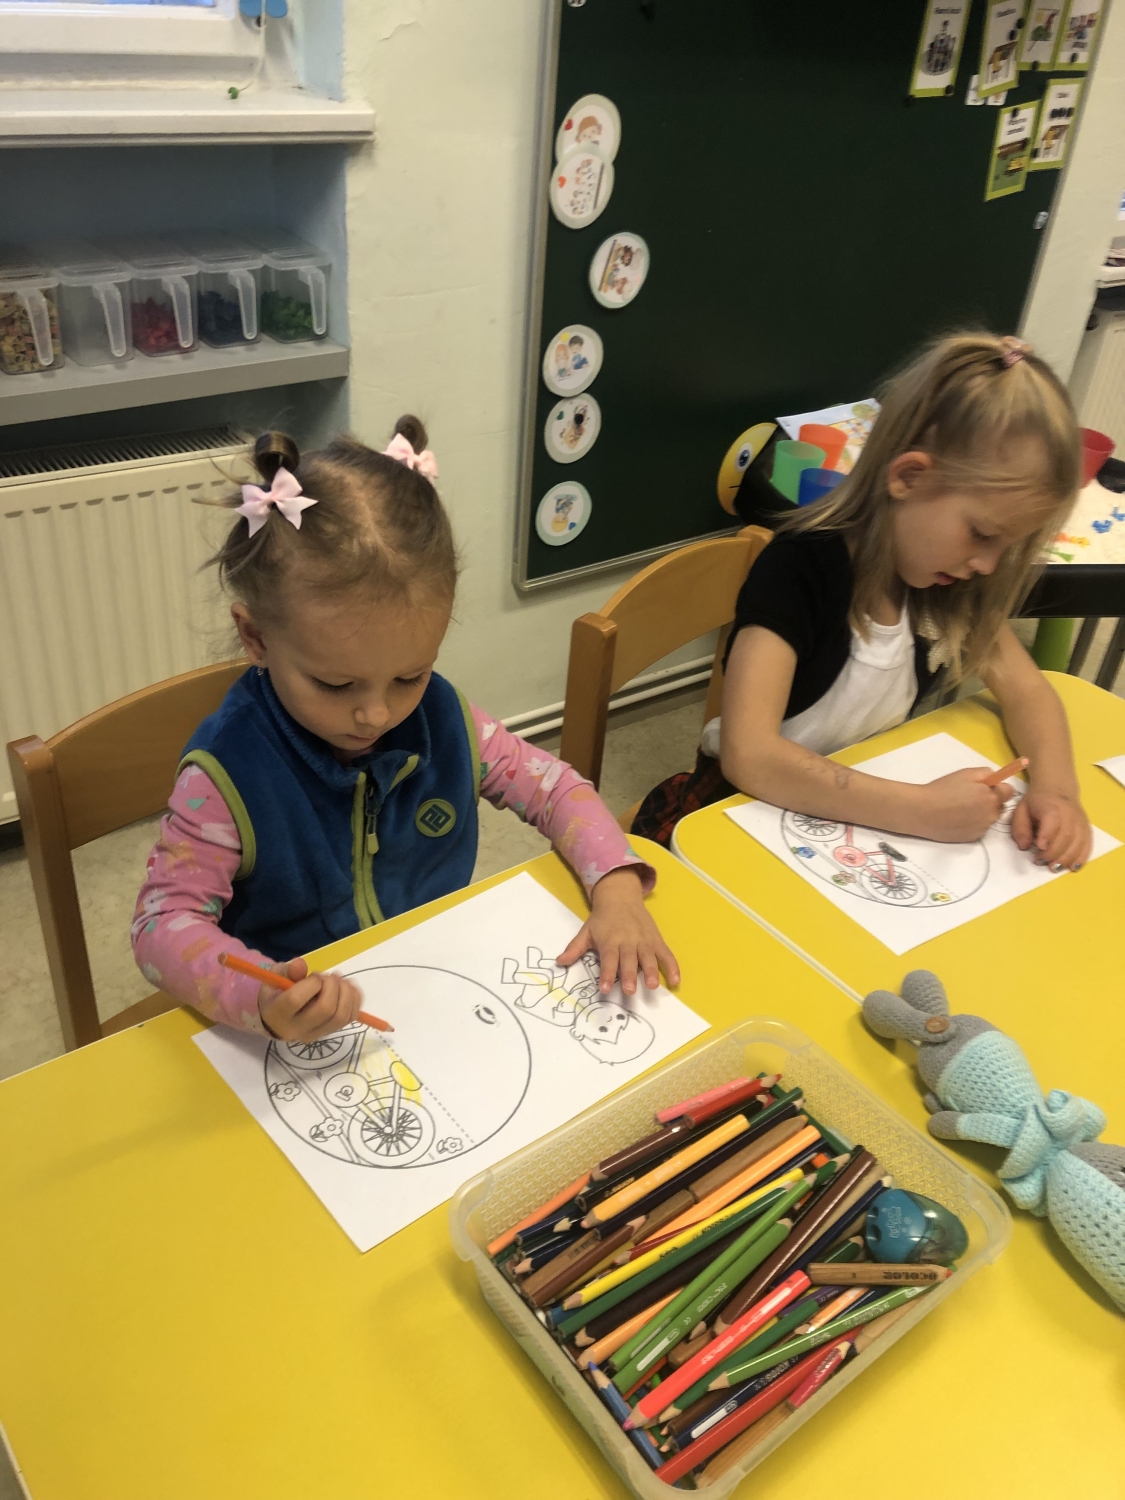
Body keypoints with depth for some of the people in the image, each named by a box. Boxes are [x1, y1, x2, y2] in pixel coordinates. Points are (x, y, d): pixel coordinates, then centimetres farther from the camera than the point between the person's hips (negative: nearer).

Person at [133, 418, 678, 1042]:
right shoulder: (228, 776, -18)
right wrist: (262, 1000, -36)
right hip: (308, 1040, -2)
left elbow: (556, 788, 3)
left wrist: (616, 888, -14)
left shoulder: (444, 720, -6)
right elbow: (164, 923, -17)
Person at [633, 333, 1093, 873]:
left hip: (858, 812, 5)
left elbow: (1026, 689, 4)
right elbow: (749, 755, -33)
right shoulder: (799, 567, -24)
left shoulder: (948, 578, -4)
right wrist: (926, 810, -34)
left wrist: (1055, 788, -17)